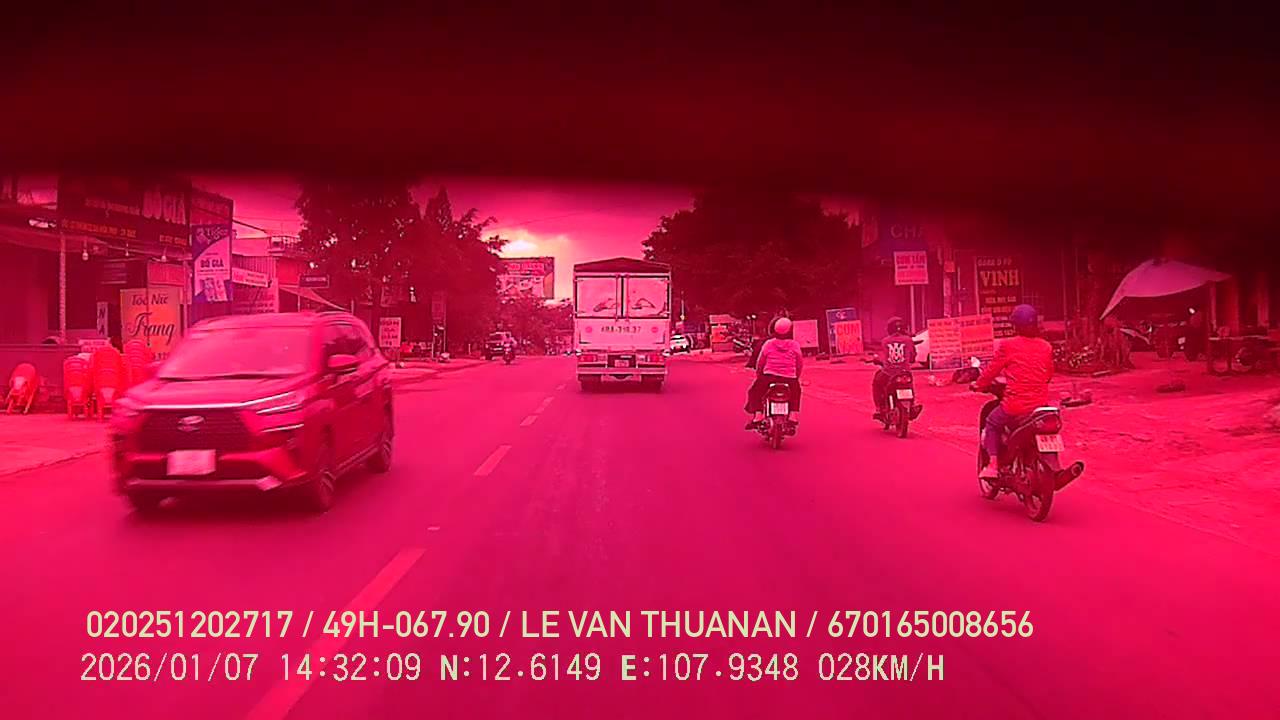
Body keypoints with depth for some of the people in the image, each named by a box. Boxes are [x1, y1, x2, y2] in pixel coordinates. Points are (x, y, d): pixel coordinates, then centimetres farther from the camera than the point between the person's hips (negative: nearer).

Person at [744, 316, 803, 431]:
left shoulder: (768, 344, -1)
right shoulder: (795, 345, 0)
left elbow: (760, 362, 6)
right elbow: (800, 363, 6)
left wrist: (759, 374, 24)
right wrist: (796, 376, 24)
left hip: (769, 377, -1)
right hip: (789, 379, 1)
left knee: (754, 392, 23)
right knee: (796, 392, 34)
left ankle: (757, 415, 5)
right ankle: (794, 416, 20)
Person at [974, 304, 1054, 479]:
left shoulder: (1007, 346, -8)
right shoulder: (1046, 347, 5)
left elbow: (993, 370, 0)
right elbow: (1049, 374, 16)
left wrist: (979, 384, 18)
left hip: (1015, 407, -4)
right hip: (1041, 405, 4)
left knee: (992, 424, 20)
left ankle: (993, 464, 4)